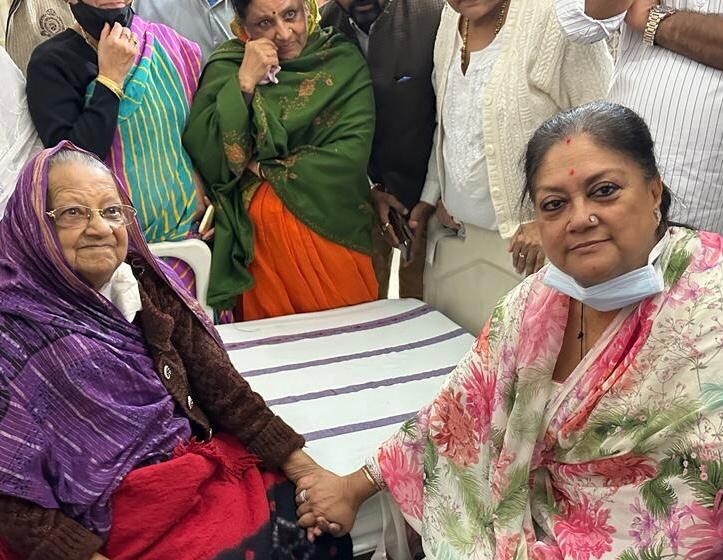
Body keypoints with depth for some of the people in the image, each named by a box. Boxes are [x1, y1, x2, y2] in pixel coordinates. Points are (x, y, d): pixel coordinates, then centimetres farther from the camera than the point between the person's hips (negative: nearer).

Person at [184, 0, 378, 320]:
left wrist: (264, 169, -7)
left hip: (333, 232, 0)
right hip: (260, 238, 0)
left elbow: (351, 153, -13)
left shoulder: (343, 61, -3)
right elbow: (204, 156, -10)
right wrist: (245, 82, -17)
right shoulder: (225, 67, 0)